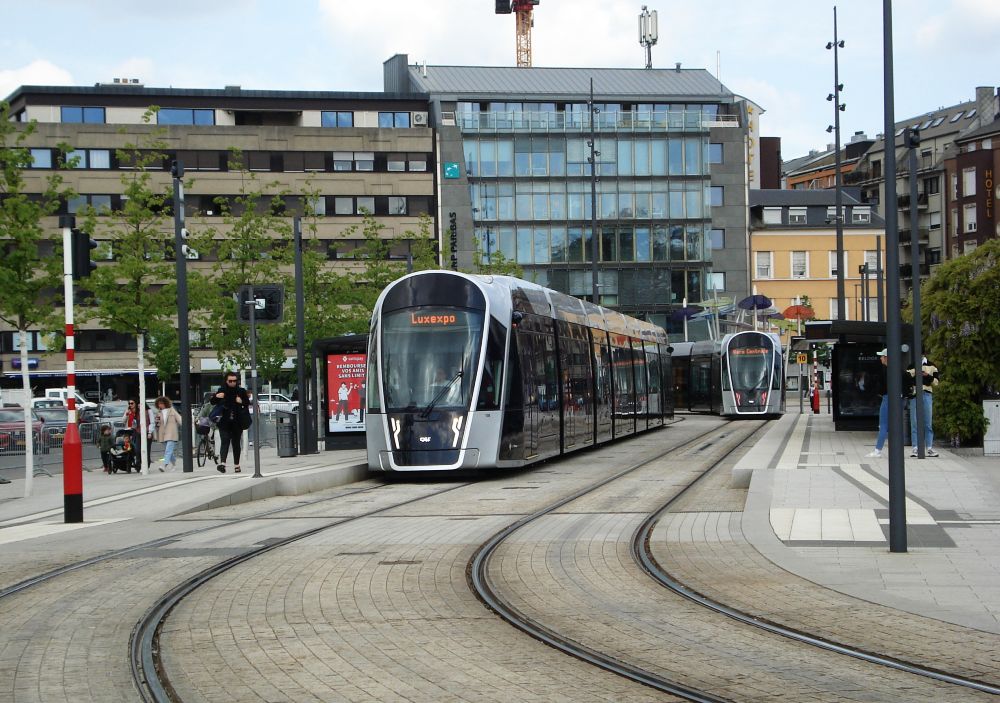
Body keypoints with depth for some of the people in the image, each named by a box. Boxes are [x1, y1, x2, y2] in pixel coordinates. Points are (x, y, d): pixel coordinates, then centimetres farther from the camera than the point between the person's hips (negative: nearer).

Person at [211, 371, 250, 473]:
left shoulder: (241, 391, 5)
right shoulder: (222, 390, 3)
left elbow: (247, 404, 8)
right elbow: (212, 402, 7)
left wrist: (242, 402, -13)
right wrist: (216, 397, -14)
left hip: (237, 422, 2)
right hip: (224, 422, -2)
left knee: (236, 443, 7)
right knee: (225, 441, -14)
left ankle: (236, 465, 16)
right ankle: (222, 463, -25)